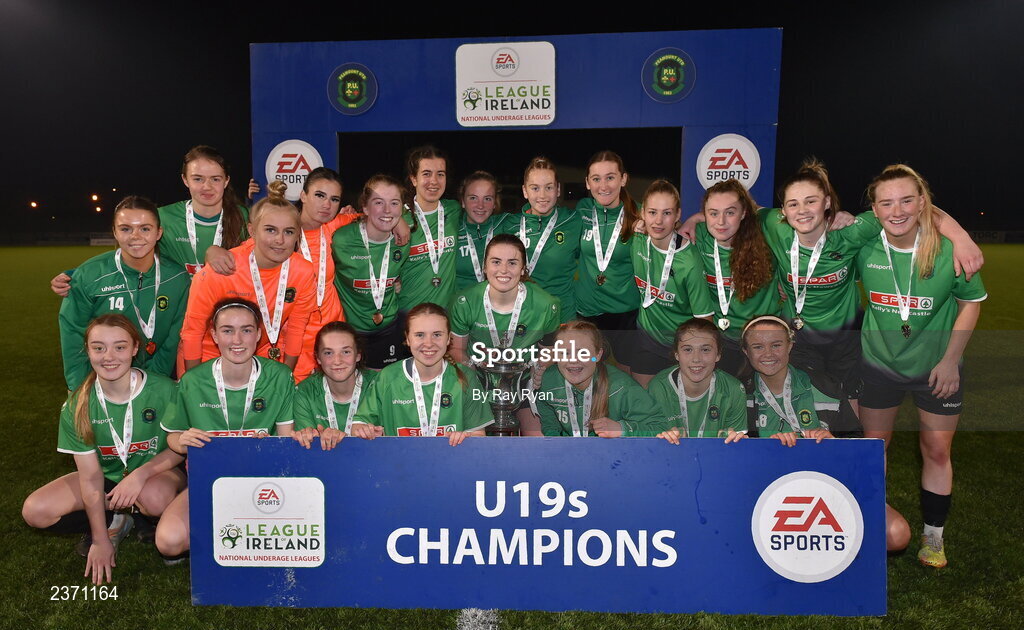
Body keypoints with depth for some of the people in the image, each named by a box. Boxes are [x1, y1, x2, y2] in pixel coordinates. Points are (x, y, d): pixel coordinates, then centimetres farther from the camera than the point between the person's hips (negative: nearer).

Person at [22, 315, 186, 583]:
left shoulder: (164, 390, -22)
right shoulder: (77, 405, -13)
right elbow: (90, 474, -12)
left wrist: (141, 473, -29)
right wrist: (100, 540, -12)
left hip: (156, 471, -3)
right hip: (107, 477, 3)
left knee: (154, 498, -36)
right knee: (35, 511, -16)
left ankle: (116, 516, 0)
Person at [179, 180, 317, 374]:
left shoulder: (304, 273, -19)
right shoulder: (220, 271, -25)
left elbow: (296, 329, -5)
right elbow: (192, 330, -14)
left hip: (266, 356, 2)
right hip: (212, 354, -2)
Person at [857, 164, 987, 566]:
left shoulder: (949, 249, -21)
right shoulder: (863, 246, -18)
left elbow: (971, 303, -7)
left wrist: (950, 360, -9)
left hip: (937, 366, -1)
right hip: (880, 363, 1)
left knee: (937, 451, 10)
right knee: (874, 444, 13)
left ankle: (933, 537, 28)